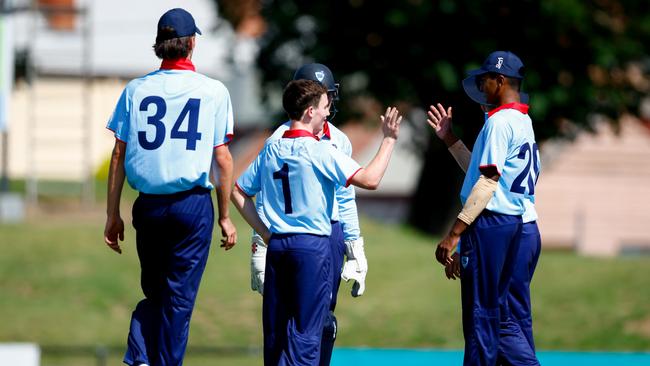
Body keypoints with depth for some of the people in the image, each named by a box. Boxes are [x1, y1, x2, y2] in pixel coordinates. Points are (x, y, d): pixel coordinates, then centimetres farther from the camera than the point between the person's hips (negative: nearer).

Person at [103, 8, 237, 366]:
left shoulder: (136, 90, 2)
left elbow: (118, 155, 2)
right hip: (193, 203, -2)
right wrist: (225, 216, 4)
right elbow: (222, 158, -3)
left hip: (148, 205, 3)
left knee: (153, 291, 15)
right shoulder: (213, 91, -3)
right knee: (179, 297, 4)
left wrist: (113, 214, 7)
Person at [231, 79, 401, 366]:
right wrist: (389, 140, -8)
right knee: (306, 331, -6)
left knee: (274, 330, 10)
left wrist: (264, 232, 13)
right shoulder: (320, 152, -11)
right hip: (313, 245, -6)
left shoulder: (271, 151, 9)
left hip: (277, 245, 6)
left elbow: (238, 193, 13)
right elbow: (370, 180, -18)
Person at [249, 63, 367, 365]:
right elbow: (264, 201, -2)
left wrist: (356, 254, 15)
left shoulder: (339, 142, 12)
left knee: (324, 320, 3)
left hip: (330, 235, 4)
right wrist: (259, 252, -8)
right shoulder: (279, 141, -3)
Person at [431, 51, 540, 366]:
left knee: (480, 317, -4)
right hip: (514, 222, 10)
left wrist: (454, 233, -20)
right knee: (498, 313, 13)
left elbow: (487, 182, -19)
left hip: (488, 222, -10)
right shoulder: (523, 123, 16)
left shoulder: (499, 122, -13)